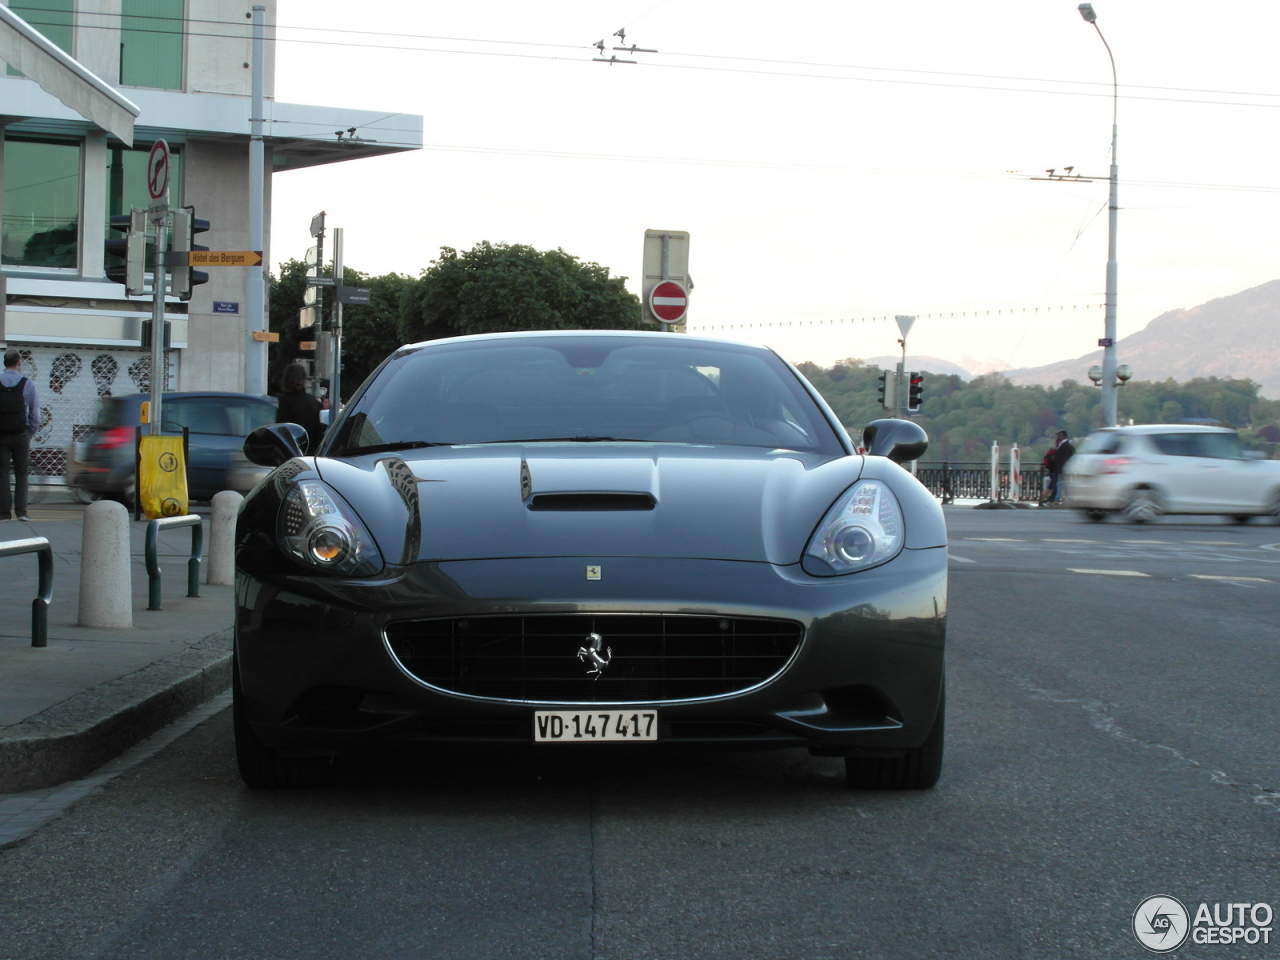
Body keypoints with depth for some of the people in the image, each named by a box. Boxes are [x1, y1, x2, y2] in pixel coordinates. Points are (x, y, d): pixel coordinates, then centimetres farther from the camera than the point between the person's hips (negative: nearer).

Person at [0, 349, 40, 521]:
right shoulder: (27, 383, -4)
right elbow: (35, 411, -2)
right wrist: (32, 433, 10)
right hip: (21, 434, 0)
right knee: (21, 474, 7)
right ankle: (21, 511, -2)